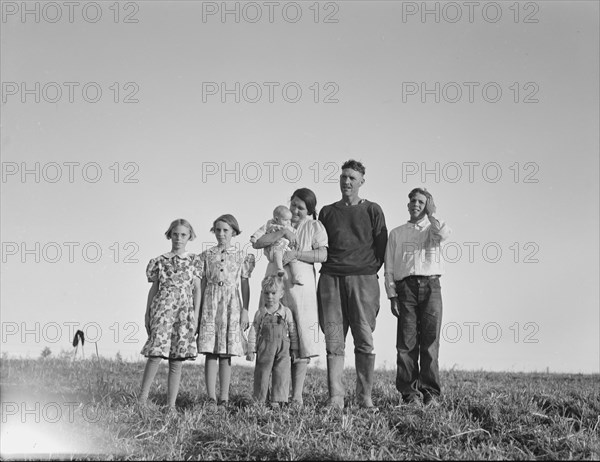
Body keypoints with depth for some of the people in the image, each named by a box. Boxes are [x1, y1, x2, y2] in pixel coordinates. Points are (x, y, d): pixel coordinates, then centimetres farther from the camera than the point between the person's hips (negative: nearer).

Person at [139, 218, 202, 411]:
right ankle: (142, 397, -5)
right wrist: (147, 315, 9)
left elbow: (197, 289, 6)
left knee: (177, 360, 1)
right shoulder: (160, 261, 9)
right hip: (162, 309, -1)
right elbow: (154, 289, 11)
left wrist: (196, 315, -2)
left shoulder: (194, 261, 9)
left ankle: (171, 404, 4)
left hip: (184, 313, 1)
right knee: (156, 353, -14)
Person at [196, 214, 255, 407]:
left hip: (231, 305, 0)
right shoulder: (206, 255, 9)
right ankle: (211, 397, -4)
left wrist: (245, 310, 0)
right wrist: (198, 310, 5)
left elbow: (244, 284, 7)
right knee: (210, 352, -5)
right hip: (210, 303, 0)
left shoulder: (241, 257, 7)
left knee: (226, 354, 1)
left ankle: (224, 397, 4)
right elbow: (202, 283, 9)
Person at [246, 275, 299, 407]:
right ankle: (259, 400, 12)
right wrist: (251, 350, 0)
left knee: (281, 374, -4)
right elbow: (253, 332, 5)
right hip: (264, 349, 0)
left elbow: (293, 332, 9)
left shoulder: (286, 312, 3)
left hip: (283, 350, 0)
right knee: (262, 374, 3)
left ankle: (276, 400, 1)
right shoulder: (260, 313, 3)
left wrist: (294, 349, 9)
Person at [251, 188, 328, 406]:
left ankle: (297, 396, 0)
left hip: (301, 287, -1)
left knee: (301, 341, -3)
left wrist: (296, 254, -15)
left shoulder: (315, 227, 10)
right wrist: (283, 232, -12)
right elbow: (256, 242, -3)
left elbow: (322, 255, -5)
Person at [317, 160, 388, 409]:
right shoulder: (327, 212, 17)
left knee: (364, 340, -5)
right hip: (331, 278, 2)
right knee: (333, 339, -4)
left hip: (363, 278, -2)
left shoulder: (372, 210, 10)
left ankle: (365, 396, 0)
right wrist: (327, 268, 9)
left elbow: (381, 246, 8)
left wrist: (370, 271, 1)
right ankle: (335, 396, -6)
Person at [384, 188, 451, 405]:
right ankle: (409, 391, -4)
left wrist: (430, 214, 2)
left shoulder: (433, 229, 17)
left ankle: (430, 391, -3)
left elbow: (445, 234, -11)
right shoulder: (397, 233, 18)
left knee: (430, 340, -5)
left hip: (431, 287, 0)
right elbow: (389, 268, 12)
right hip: (405, 287, 1)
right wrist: (392, 296, 1)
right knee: (406, 341, -6)